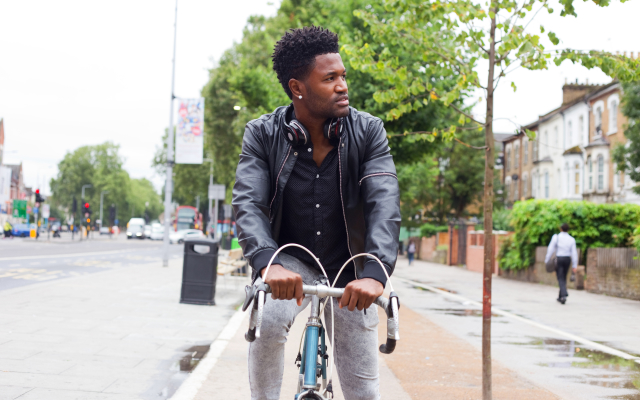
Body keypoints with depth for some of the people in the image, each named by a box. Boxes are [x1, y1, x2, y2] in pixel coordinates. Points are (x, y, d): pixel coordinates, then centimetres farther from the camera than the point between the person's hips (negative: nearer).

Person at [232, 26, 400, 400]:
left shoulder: (368, 131, -14)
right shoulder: (262, 134, -13)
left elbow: (384, 202, -26)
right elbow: (248, 203, -24)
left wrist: (375, 273, -44)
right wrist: (269, 262, -45)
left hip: (349, 269, 1)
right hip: (292, 260, -1)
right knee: (267, 321, -33)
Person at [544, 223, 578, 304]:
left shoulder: (556, 237, -6)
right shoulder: (571, 239, 1)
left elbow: (551, 249, -7)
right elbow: (574, 253, -2)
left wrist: (547, 260, 1)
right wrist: (575, 265, 1)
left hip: (559, 259, -3)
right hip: (567, 259, 3)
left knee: (560, 279, -4)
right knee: (564, 278, 16)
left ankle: (564, 295, -25)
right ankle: (560, 297, 24)